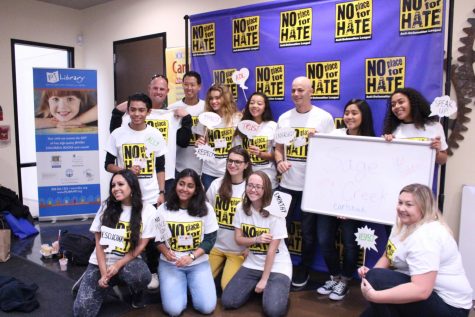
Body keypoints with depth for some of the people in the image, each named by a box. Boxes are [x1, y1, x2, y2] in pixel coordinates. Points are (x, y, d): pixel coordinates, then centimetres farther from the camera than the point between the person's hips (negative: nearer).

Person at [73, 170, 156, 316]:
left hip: (128, 261, -2)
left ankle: (137, 293, 1)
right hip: (100, 263, 2)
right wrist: (103, 273, -10)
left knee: (141, 275, -37)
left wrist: (118, 265, -16)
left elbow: (141, 245, -7)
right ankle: (109, 283, 16)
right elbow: (99, 243, -1)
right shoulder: (107, 207, -1)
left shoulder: (148, 210, -8)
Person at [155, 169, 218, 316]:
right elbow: (157, 238, 4)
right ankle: (182, 285, 17)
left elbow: (210, 239, -4)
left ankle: (190, 285, 18)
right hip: (169, 264, 0)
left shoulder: (206, 209, -5)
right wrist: (165, 251, -18)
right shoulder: (163, 209, -3)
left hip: (198, 263, 0)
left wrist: (192, 256, -17)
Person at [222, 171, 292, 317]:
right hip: (252, 264, 4)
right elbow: (238, 239, 0)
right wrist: (256, 239, -21)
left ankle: (275, 288, 11)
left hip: (277, 267, -4)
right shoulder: (241, 208, -4)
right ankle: (255, 287, 18)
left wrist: (264, 280, -13)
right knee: (228, 302, -9)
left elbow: (272, 249, -16)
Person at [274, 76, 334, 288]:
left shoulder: (324, 118, -4)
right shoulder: (284, 118, 8)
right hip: (287, 183, 3)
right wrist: (279, 161, -9)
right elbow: (278, 147, 12)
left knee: (308, 231, 10)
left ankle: (303, 270, 30)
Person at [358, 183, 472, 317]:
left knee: (377, 279, -25)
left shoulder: (425, 237, -27)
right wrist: (371, 273, -9)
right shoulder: (403, 224, 4)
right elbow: (389, 256, 12)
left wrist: (374, 296, -35)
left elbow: (422, 290, -35)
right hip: (425, 292, 10)